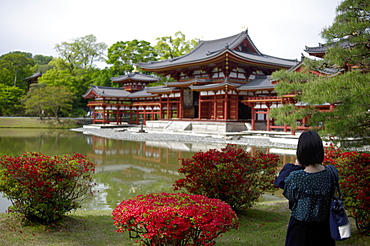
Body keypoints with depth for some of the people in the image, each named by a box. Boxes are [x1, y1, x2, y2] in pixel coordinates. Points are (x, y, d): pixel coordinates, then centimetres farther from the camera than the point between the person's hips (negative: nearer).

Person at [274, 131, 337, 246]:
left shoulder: (295, 177, -24)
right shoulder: (331, 173, -13)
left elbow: (289, 195, -5)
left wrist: (295, 167, -6)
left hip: (300, 228, -3)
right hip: (323, 228, 3)